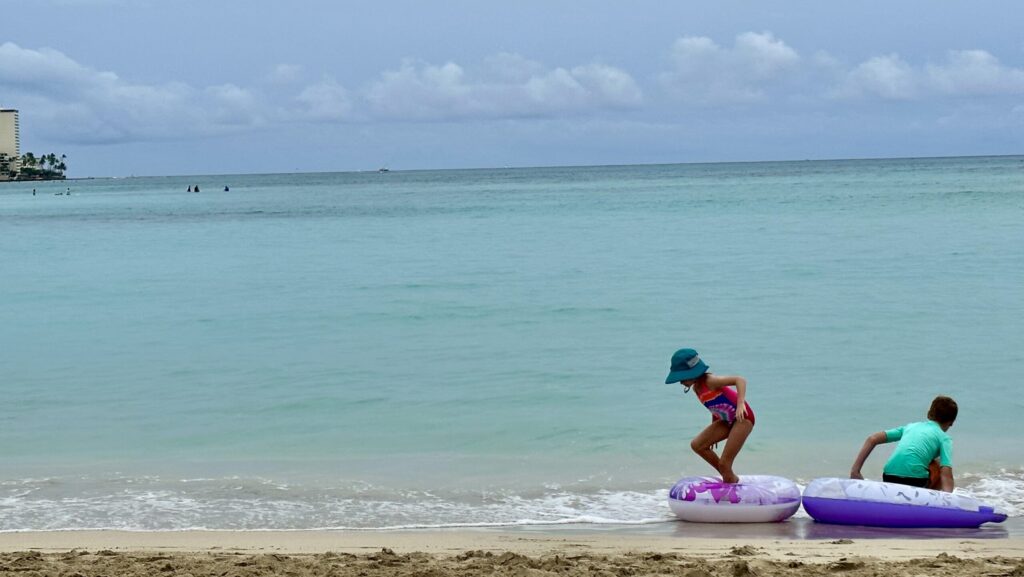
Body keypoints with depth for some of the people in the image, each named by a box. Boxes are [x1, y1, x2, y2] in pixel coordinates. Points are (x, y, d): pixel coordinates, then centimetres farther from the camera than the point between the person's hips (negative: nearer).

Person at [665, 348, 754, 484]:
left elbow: (740, 380, -31)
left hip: (743, 417, -9)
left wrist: (740, 403, -45)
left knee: (724, 464, -11)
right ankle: (730, 479, 12)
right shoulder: (696, 388, 5)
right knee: (697, 445, 3)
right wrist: (712, 434, 21)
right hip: (727, 420, 9)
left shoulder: (710, 381, -22)